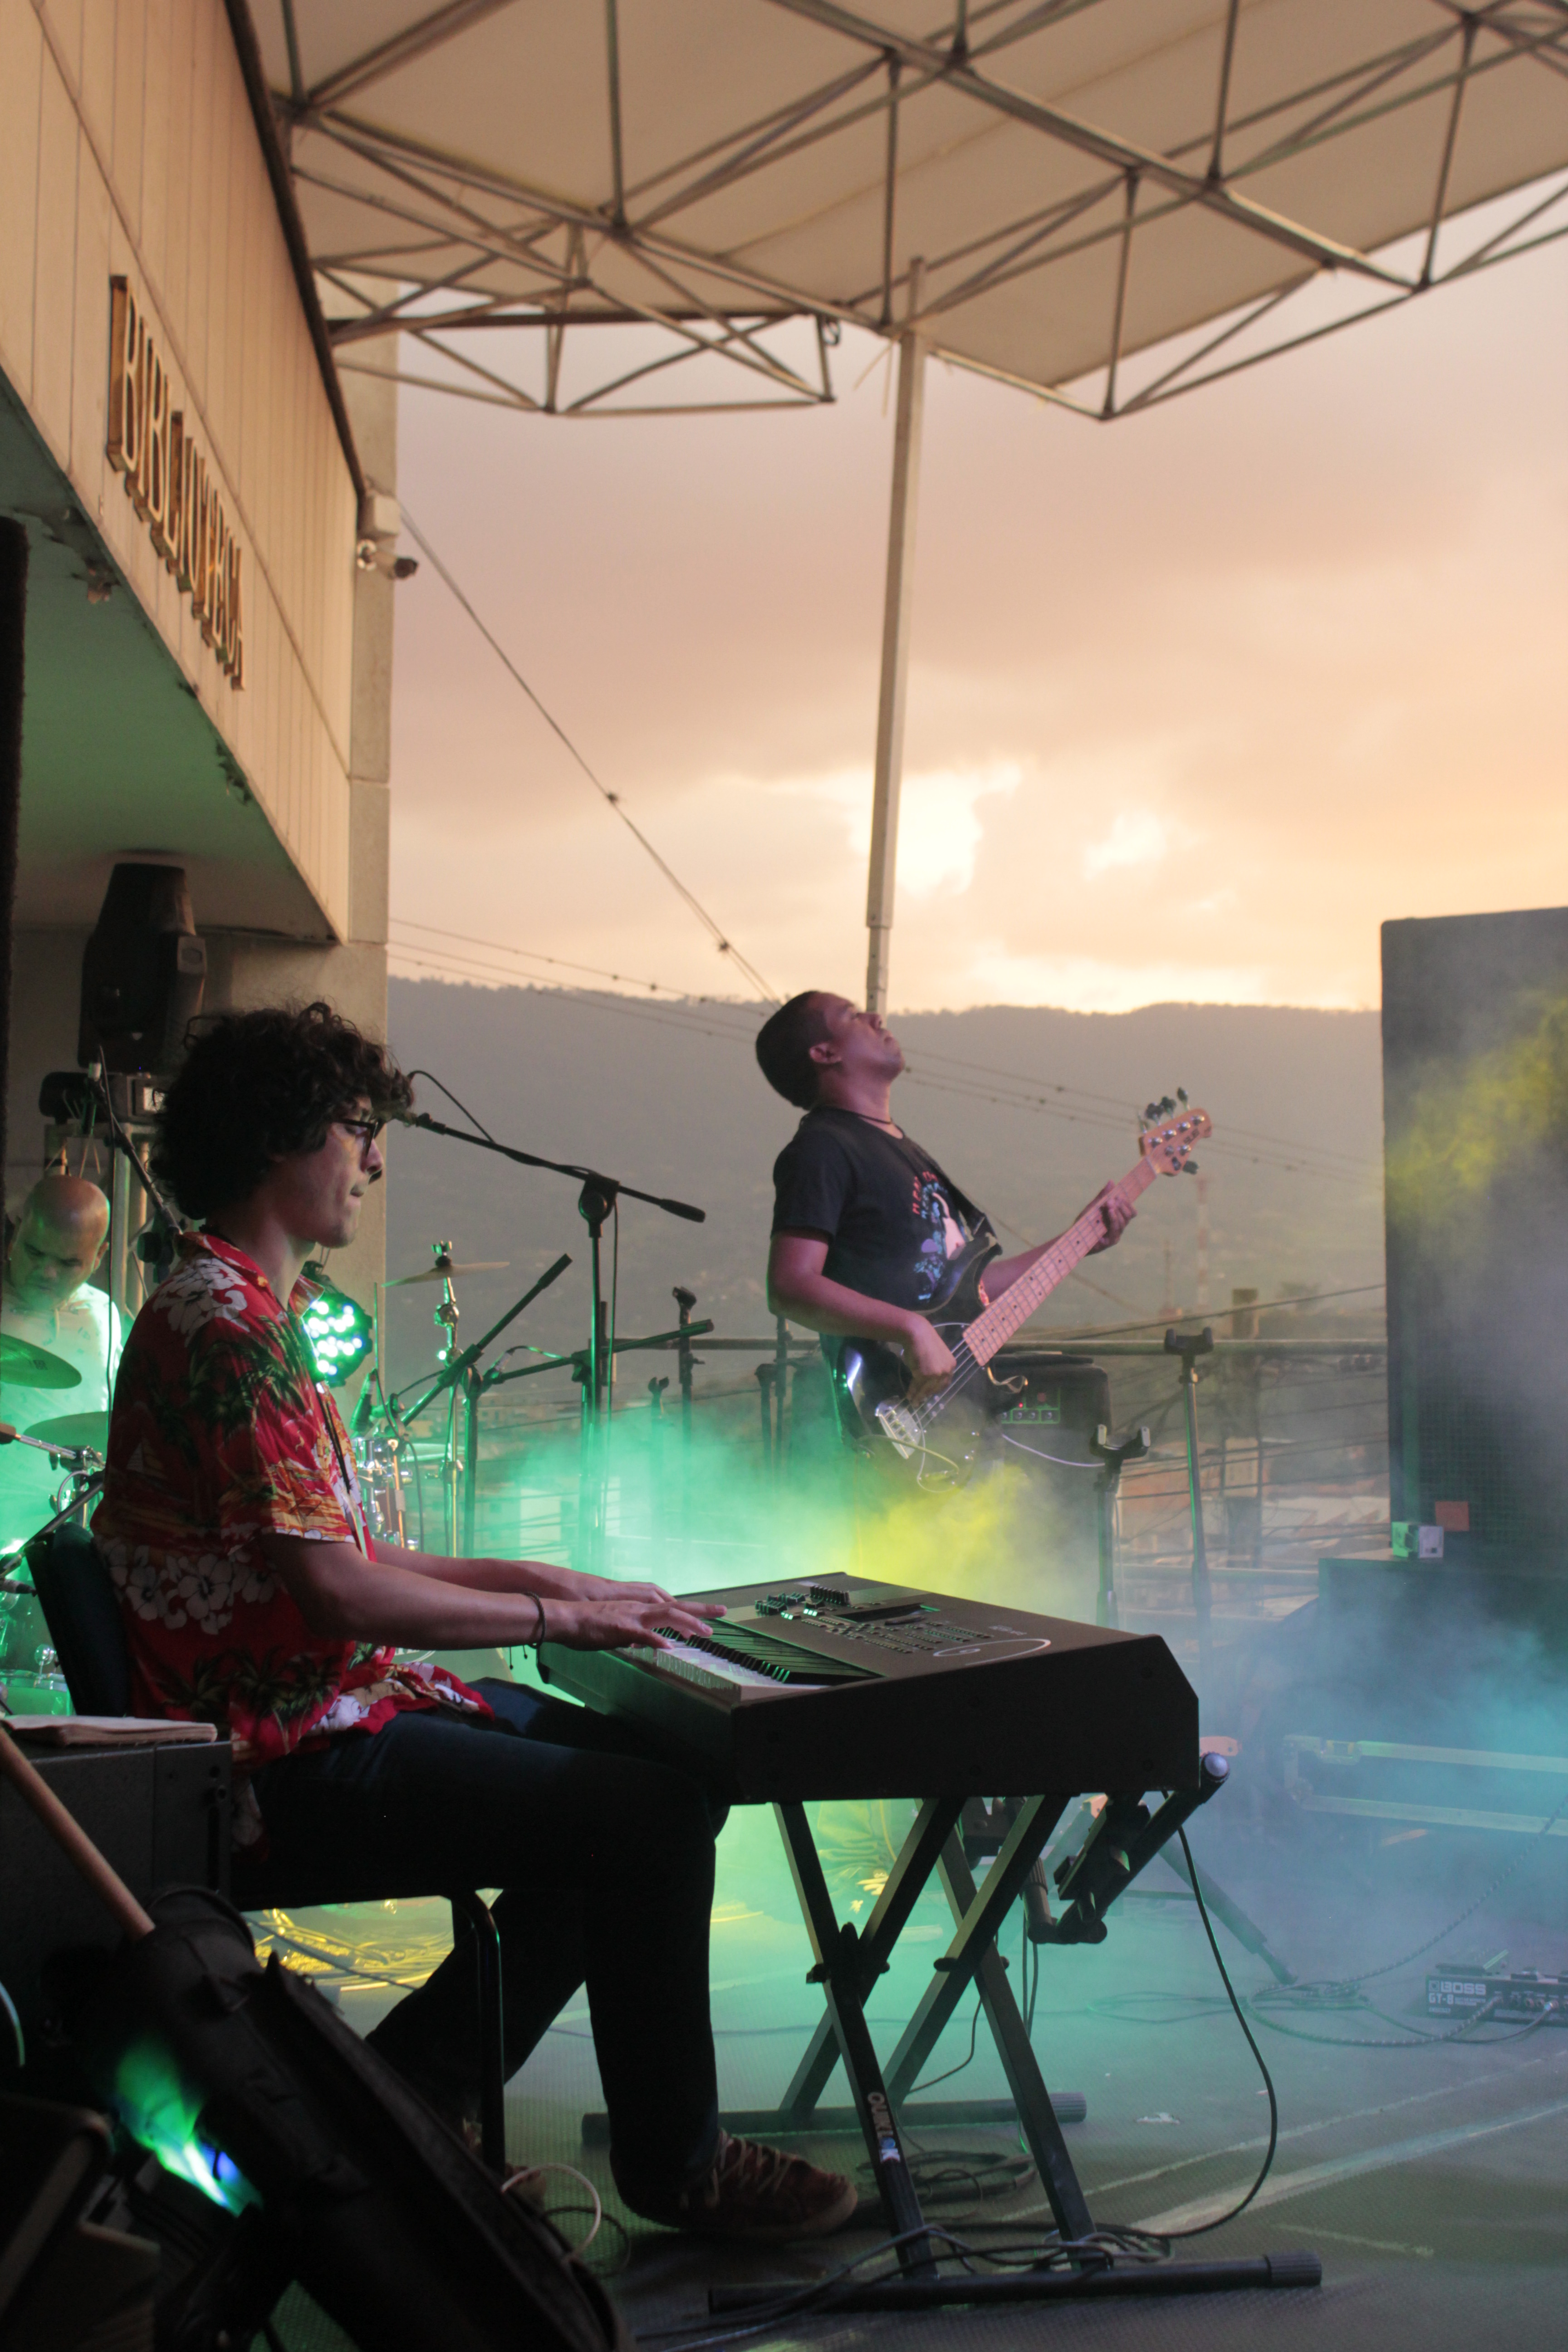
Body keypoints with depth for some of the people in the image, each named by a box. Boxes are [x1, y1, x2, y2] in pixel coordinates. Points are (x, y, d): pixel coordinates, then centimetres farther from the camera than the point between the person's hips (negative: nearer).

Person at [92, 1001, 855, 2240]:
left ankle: (411, 2088, 13)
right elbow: (329, 1588, -25)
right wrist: (557, 1616, -15)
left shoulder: (249, 1307, 17)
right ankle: (675, 2163, 2)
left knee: (654, 1767, 9)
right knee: (655, 1815, -18)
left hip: (339, 1704, 11)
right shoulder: (226, 1326, -18)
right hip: (293, 1764, -11)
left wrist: (546, 1579, 13)